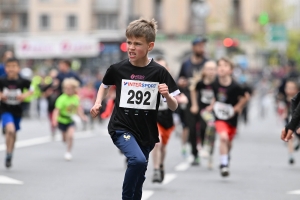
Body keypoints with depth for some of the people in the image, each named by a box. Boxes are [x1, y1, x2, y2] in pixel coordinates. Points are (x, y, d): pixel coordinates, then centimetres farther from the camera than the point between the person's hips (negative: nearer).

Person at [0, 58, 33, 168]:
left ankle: (10, 156, 37)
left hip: (17, 110, 3)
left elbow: (30, 90, 6)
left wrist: (25, 95, -12)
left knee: (13, 134, 16)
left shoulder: (22, 81, -10)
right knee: (10, 129, -26)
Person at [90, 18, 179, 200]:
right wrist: (98, 103, 0)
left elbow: (174, 107, -4)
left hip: (146, 132, 2)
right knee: (138, 160, -29)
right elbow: (105, 85, 16)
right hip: (121, 128, -2)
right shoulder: (118, 69, -7)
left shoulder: (159, 72, -9)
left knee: (139, 177, 15)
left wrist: (167, 95, -25)